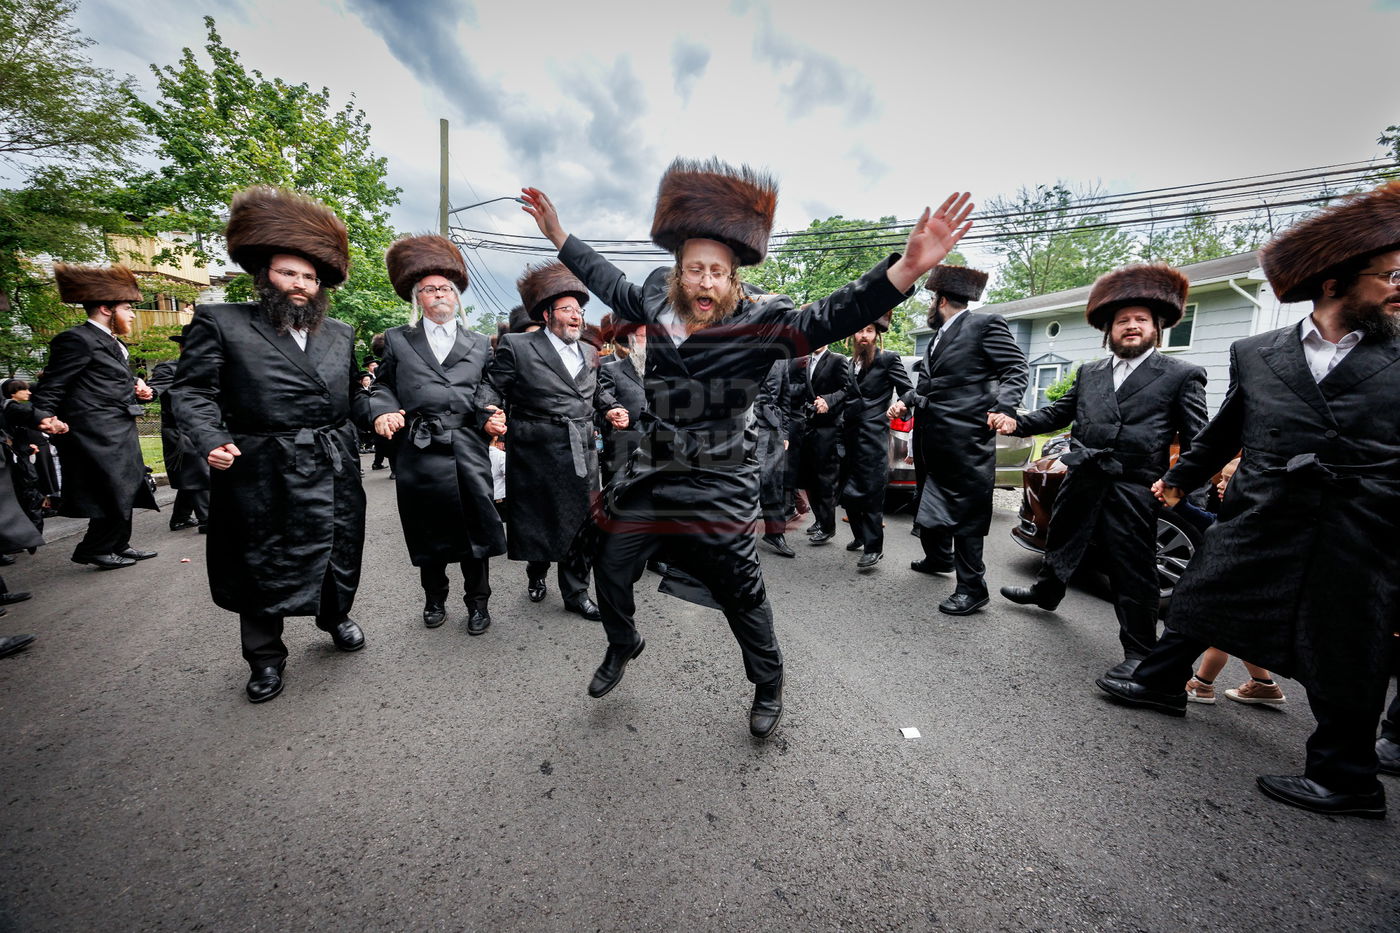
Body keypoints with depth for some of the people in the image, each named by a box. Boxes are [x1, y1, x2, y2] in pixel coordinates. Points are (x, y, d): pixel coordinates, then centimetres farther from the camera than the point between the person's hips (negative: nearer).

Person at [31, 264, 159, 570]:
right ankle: (94, 550, 10)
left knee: (127, 492, 15)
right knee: (115, 496, -5)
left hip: (120, 434, 10)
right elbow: (52, 386, -15)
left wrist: (138, 392, 8)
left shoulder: (113, 344, 18)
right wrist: (45, 417, -26)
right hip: (99, 436, -10)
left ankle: (119, 545, 26)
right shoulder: (77, 339, -11)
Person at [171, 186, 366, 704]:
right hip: (262, 474, -3)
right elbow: (192, 389, -4)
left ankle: (335, 618, 41)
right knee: (261, 565, 10)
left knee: (339, 553, 15)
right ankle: (265, 657, 28)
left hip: (334, 471, 3)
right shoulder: (221, 322, 1)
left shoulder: (340, 334, 13)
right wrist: (211, 440, -18)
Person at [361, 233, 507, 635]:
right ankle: (434, 598, 31)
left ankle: (478, 602, 20)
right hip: (419, 449, 0)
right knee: (428, 530, 10)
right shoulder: (398, 340, 12)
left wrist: (490, 420, -5)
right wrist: (382, 411, -6)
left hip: (469, 449, 0)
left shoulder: (480, 344, 13)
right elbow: (382, 387, 13)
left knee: (475, 526, 3)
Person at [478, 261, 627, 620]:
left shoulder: (590, 352, 14)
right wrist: (491, 411, -22)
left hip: (582, 455, 4)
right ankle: (536, 575, 39)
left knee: (581, 524, 8)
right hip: (536, 456, -4)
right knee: (537, 522, 10)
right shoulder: (517, 346, -2)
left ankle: (576, 593, 24)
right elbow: (492, 387, -2)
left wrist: (611, 409, 8)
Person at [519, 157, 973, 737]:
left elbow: (831, 317, -25)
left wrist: (907, 268, -39)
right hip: (649, 477, 5)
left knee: (742, 596, 6)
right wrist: (559, 236, 25)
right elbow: (609, 282, 20)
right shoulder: (657, 304, 1)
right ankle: (622, 646, 50)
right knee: (610, 572, 18)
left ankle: (768, 688, 35)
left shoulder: (759, 322, -13)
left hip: (718, 488, -5)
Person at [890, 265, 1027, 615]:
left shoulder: (986, 325, -4)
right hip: (931, 440, 9)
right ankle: (939, 557, 41)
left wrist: (1002, 408, -24)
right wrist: (906, 401, 4)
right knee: (928, 505, 20)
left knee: (965, 511, -4)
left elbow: (1017, 369, -9)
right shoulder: (937, 339, 21)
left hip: (964, 439, -9)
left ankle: (971, 588, 6)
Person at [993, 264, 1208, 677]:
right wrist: (1017, 423, -3)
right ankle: (1045, 591, 47)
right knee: (1061, 542, 21)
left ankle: (1139, 651, 18)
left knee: (1133, 571, 2)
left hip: (1134, 489, -4)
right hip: (1082, 480, 4)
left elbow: (1196, 441, -3)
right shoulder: (1089, 373, 12)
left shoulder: (1182, 375, 0)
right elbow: (1058, 413, 14)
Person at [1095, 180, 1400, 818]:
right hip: (1261, 520, 2)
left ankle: (1343, 778, 28)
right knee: (1200, 598, 13)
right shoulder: (1256, 355, 5)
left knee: (1343, 661, 8)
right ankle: (1161, 682, 36)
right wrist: (1182, 477, 25)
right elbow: (1224, 432, 17)